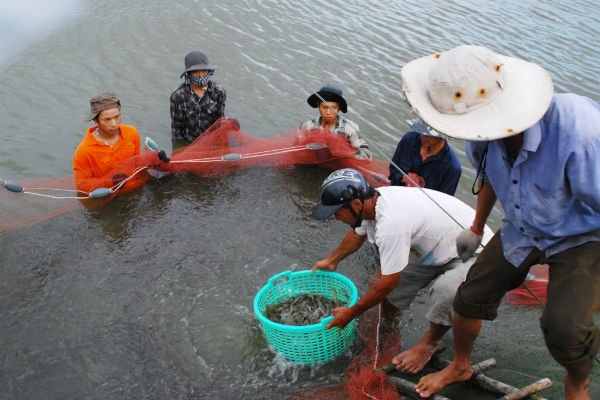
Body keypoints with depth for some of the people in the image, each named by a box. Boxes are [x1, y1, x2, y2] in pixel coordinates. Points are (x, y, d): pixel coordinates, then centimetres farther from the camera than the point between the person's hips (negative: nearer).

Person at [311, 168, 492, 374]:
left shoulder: (390, 223, -36)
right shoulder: (375, 198, -8)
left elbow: (387, 284, -25)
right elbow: (357, 233, 16)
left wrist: (351, 313, -12)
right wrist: (332, 260, 28)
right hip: (443, 245, 9)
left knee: (445, 290, -32)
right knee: (393, 270, 7)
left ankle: (430, 342, -3)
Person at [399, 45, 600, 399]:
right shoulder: (488, 130, -19)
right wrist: (476, 229, 18)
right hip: (524, 229, 5)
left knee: (563, 326, -19)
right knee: (472, 296, 7)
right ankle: (461, 366, 38)